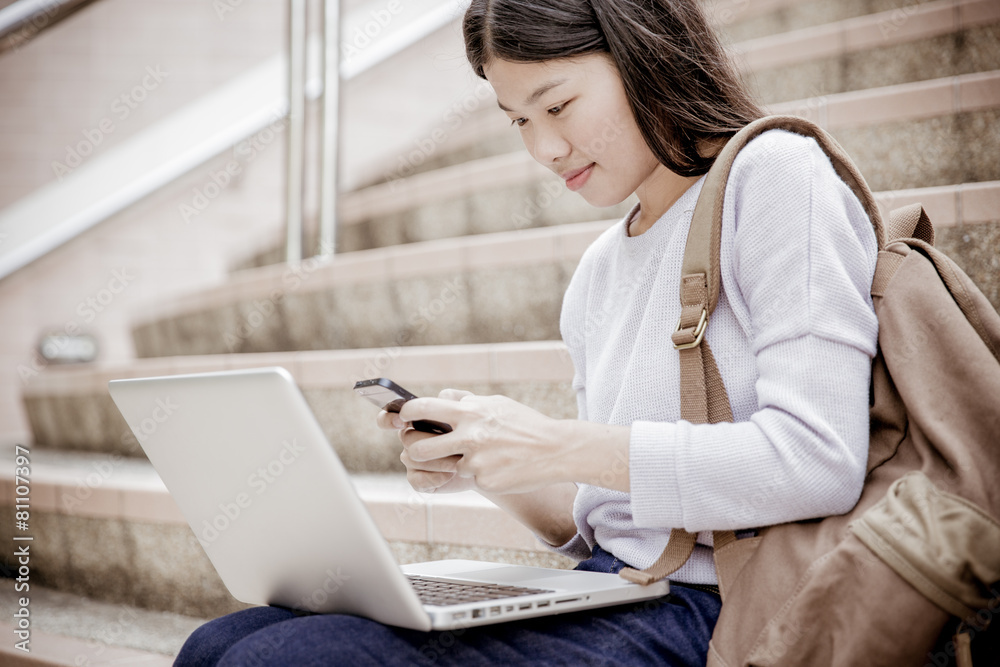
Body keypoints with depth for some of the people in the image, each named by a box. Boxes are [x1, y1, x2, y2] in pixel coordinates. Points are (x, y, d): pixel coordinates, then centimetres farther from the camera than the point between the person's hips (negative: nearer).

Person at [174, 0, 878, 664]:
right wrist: (486, 464, 0)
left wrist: (559, 448, -18)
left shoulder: (776, 175, -5)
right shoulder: (598, 271, 17)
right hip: (605, 598, 8)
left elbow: (819, 464, -18)